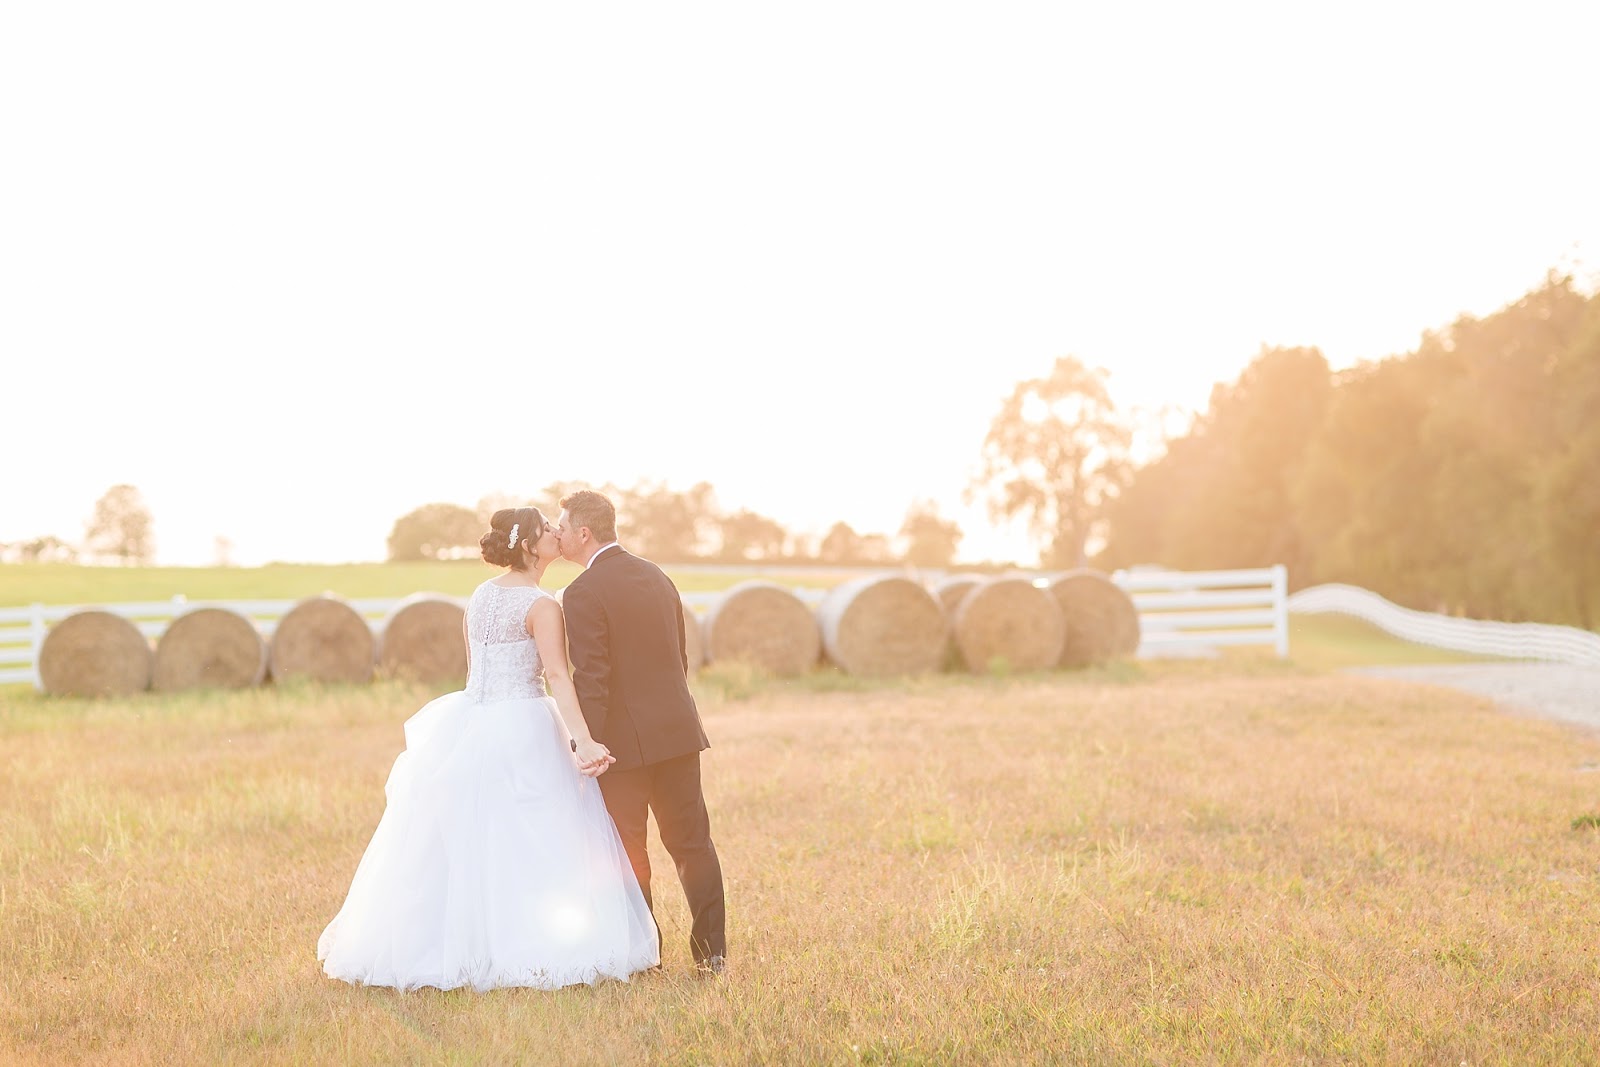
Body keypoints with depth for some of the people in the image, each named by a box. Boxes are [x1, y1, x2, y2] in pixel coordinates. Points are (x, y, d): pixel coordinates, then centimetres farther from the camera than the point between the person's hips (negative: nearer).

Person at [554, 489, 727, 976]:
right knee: (691, 841, 10)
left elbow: (589, 679, -17)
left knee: (627, 851, 6)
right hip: (679, 731, 6)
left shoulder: (583, 593, -13)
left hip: (625, 739, -6)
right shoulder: (656, 576, 10)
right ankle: (712, 951, 10)